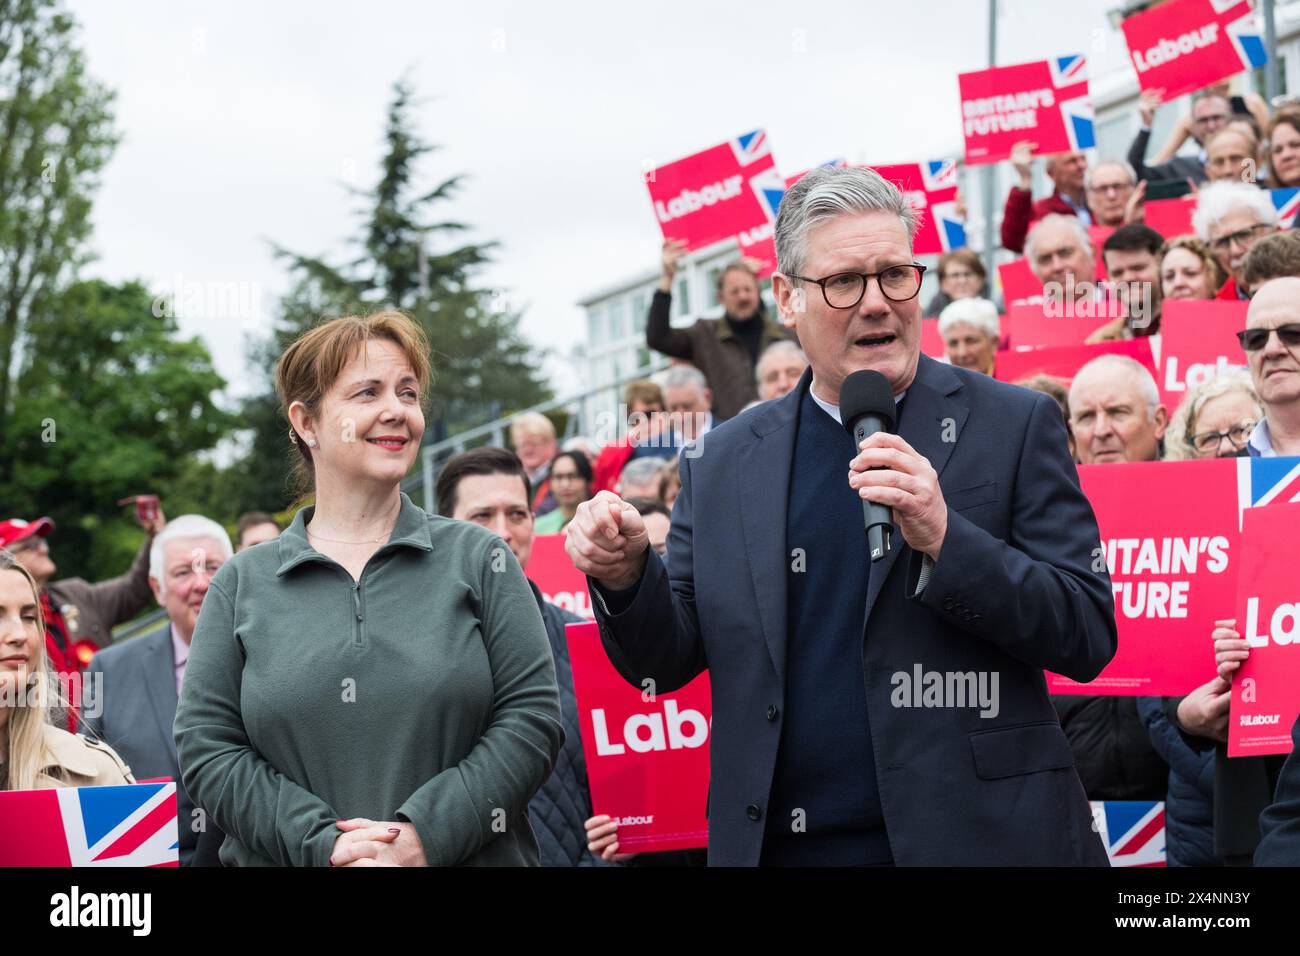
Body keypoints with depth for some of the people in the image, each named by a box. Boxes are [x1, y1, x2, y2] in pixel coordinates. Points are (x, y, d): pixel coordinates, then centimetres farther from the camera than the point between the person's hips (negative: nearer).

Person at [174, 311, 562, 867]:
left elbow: (532, 718, -4)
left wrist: (426, 835, -16)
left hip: (467, 857, 0)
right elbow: (205, 748, -1)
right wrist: (321, 843, -15)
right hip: (288, 860, 0)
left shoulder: (477, 559, 2)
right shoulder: (241, 585, 4)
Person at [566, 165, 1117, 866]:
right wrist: (625, 577, -11)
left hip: (974, 836, -2)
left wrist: (945, 538, -19)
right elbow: (666, 660, 9)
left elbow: (1089, 637, -6)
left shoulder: (1015, 425, -1)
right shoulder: (722, 464, 7)